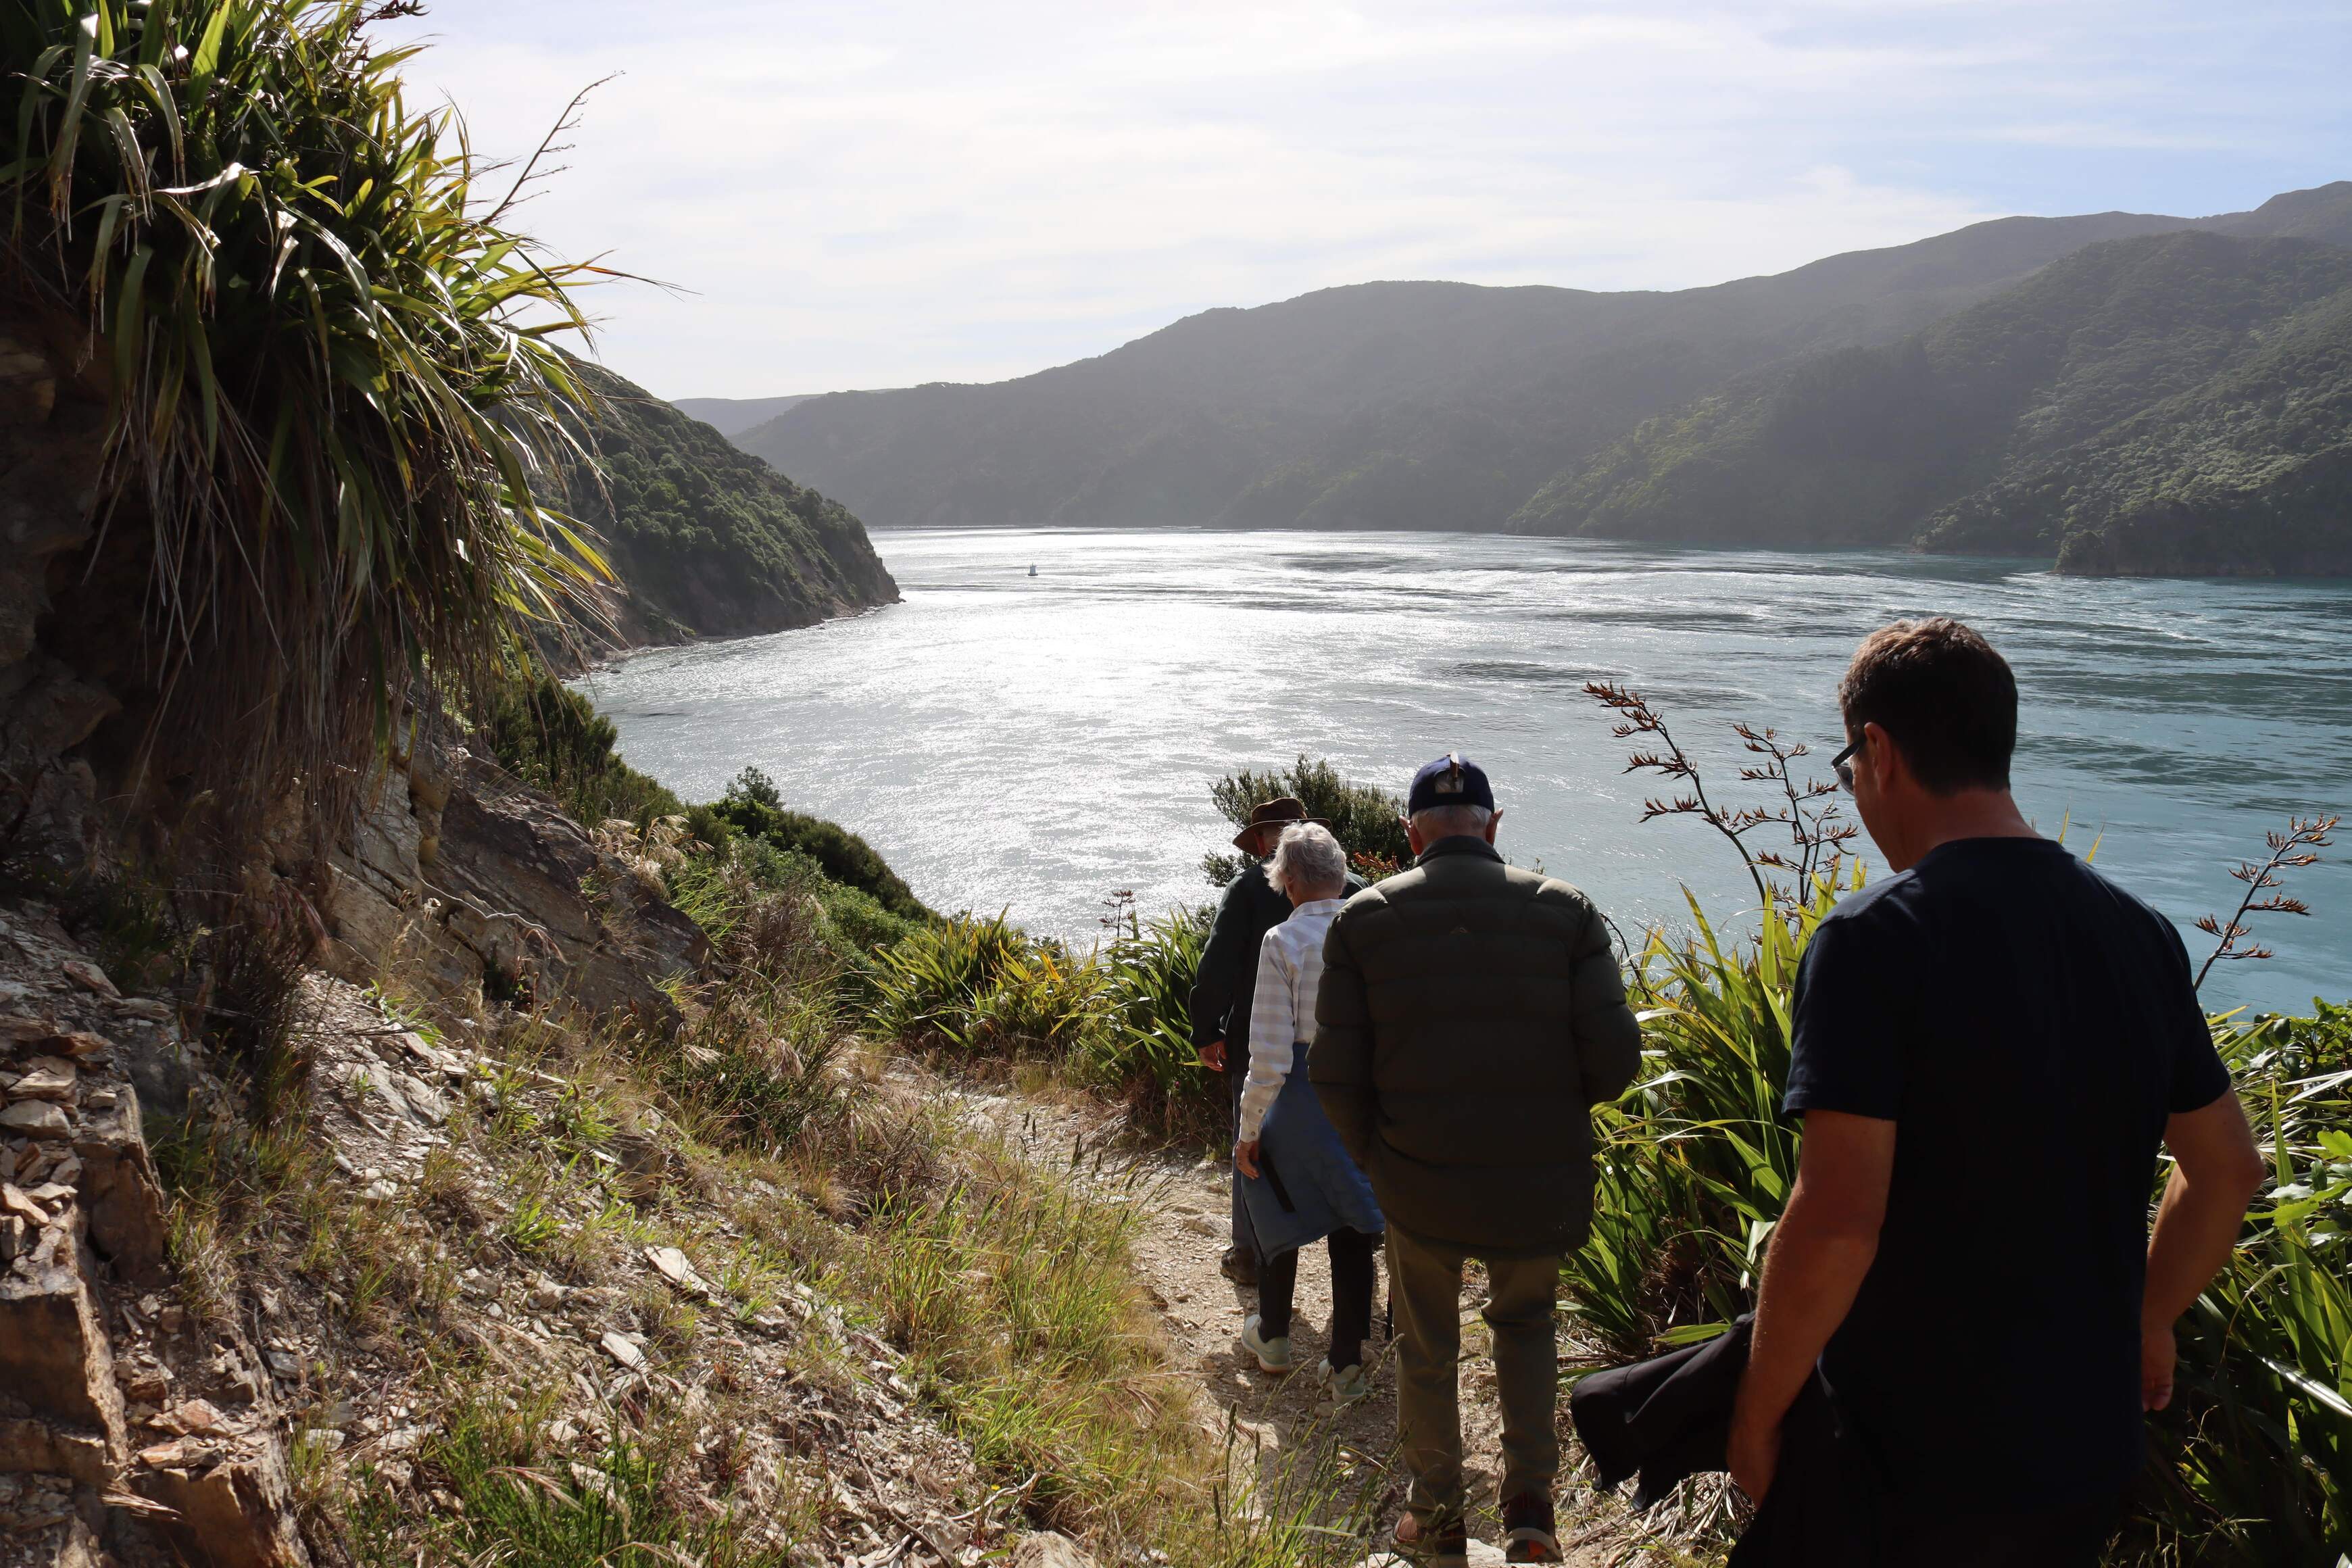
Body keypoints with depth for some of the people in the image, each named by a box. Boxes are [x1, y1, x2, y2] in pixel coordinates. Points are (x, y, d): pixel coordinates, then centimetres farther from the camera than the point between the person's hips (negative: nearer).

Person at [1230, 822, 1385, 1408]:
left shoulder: (1283, 941, -15)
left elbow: (1270, 1056, -14)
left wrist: (1248, 1129, -4)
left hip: (1301, 1097, -3)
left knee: (1280, 1216, 20)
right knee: (1353, 1229, 13)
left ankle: (1272, 1339, 38)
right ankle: (1346, 1368, 18)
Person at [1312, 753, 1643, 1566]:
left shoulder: (1364, 920, -5)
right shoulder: (1566, 911, -5)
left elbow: (1335, 1072, -6)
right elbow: (1614, 1055, -8)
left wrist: (1374, 1155, 10)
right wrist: (1556, 1113, 11)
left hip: (1416, 1185, 0)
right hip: (1538, 1185, 1)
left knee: (1426, 1348, 20)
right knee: (1526, 1325, 26)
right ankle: (1530, 1501, 17)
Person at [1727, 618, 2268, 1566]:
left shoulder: (1877, 939, -19)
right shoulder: (2141, 935, 2)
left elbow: (1836, 1223, -25)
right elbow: (2227, 1170, 12)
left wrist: (1755, 1417, -12)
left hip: (1913, 1470, -6)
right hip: (2091, 1450, 6)